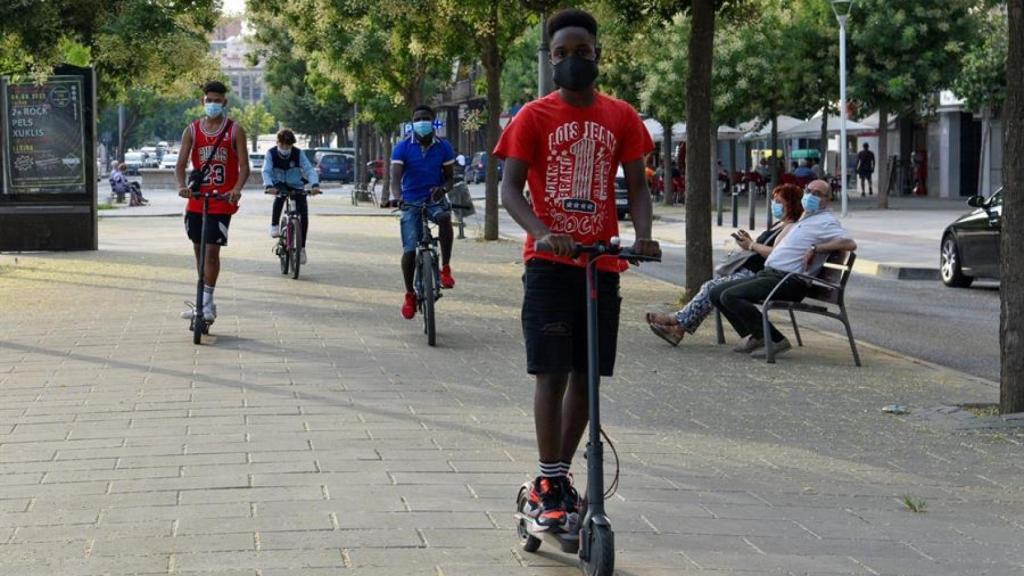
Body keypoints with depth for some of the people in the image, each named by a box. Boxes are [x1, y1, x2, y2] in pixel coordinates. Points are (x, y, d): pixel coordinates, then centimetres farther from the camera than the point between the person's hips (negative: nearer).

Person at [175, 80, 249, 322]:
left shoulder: (234, 131, -2)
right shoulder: (192, 130, 5)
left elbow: (244, 166, -7)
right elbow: (181, 163, -2)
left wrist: (237, 189, -25)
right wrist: (182, 186, -22)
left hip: (222, 202, -4)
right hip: (196, 200, 4)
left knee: (212, 250, -10)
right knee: (199, 250, 10)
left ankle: (206, 303, -4)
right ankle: (204, 301, 20)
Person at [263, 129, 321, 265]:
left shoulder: (298, 154, -13)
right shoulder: (271, 154, -13)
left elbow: (309, 170, -21)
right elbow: (266, 171, -23)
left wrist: (315, 184, -40)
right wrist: (269, 186, -43)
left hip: (296, 186, 1)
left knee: (303, 214, -13)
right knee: (279, 197, -37)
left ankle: (302, 247, -2)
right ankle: (274, 225, -14)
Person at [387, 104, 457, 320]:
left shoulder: (443, 147, 0)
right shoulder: (403, 147, -5)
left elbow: (450, 177, 5)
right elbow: (396, 176, -15)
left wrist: (443, 188, -19)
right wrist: (395, 196, -36)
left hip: (434, 199, 0)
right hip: (411, 202, 0)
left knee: (444, 218, -36)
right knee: (409, 250, -7)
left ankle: (446, 268, -24)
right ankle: (409, 294, 12)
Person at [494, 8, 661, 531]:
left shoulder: (620, 117, 6)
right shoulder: (535, 116, -2)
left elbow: (636, 185, 6)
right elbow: (510, 188, -8)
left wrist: (643, 234, -14)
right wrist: (541, 232, -26)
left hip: (602, 264, 3)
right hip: (550, 263, -3)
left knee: (585, 376, 9)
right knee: (552, 373, -9)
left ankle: (557, 476, 22)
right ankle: (548, 486, -4)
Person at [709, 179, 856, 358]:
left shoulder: (826, 221, -6)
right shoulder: (805, 219, 25)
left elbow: (850, 244, -22)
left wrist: (815, 249, -20)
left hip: (788, 281, -10)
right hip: (768, 274, 10)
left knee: (730, 296, -25)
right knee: (717, 293, 3)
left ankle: (775, 340, -17)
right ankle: (755, 337, 4)